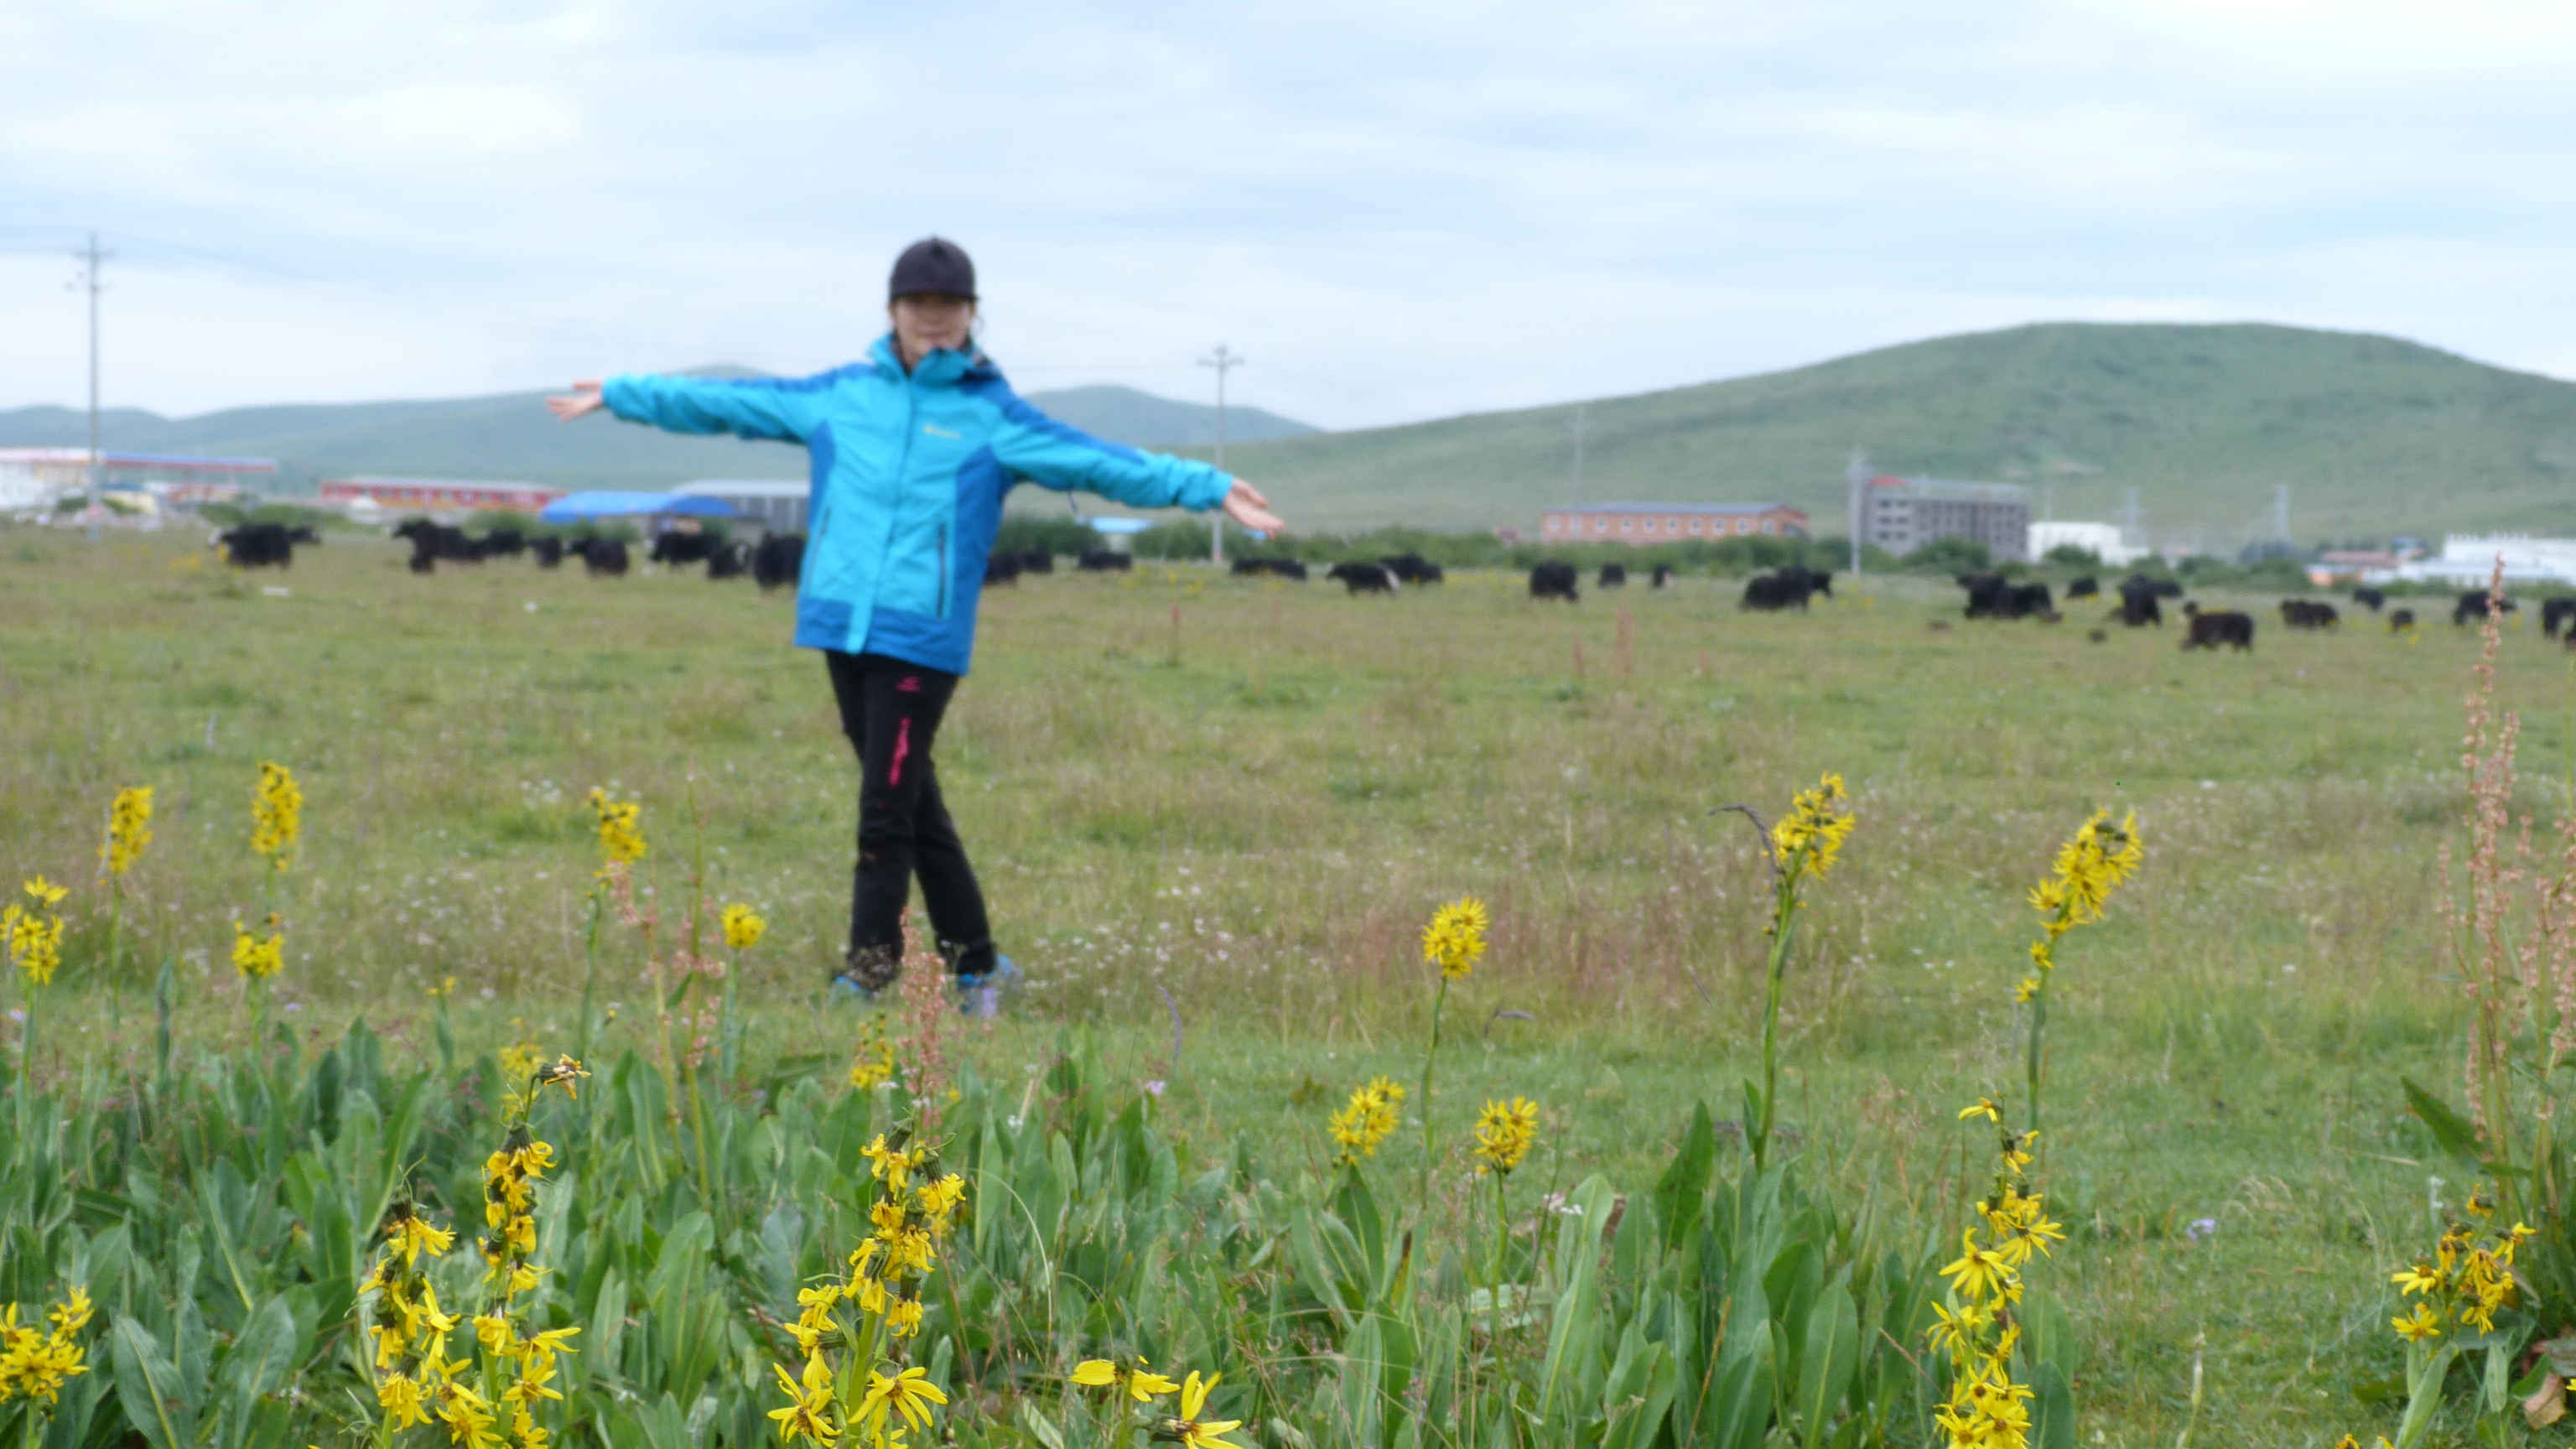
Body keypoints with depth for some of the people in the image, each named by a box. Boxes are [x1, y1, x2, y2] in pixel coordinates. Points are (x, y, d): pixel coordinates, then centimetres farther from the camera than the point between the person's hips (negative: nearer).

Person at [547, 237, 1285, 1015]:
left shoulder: (993, 414, 2)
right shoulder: (840, 395, 11)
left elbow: (1098, 461, -5)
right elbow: (730, 403, 19)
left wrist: (1210, 489, -14)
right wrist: (619, 396, 24)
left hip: (922, 637, -4)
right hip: (843, 626, 4)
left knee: (888, 807, -8)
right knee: (910, 803, 9)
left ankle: (869, 971, -1)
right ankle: (974, 962, 19)